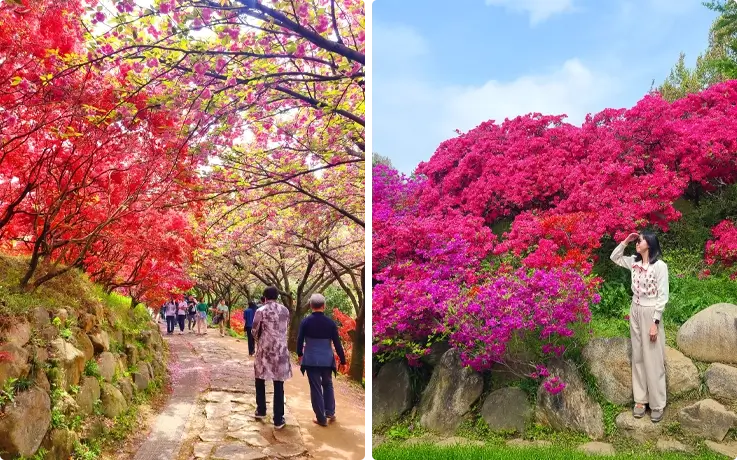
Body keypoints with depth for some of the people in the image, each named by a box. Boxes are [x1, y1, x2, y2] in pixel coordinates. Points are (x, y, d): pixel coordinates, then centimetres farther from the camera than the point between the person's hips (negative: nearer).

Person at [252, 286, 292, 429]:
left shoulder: (261, 311, -9)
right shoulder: (285, 310, 2)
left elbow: (254, 331, -1)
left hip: (264, 350, -2)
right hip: (281, 350, 2)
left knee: (260, 380, 22)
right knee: (278, 386, 4)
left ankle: (261, 410, 32)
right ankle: (278, 420, 5)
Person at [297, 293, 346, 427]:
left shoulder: (305, 321, -7)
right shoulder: (330, 323, -6)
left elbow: (299, 340, -1)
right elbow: (337, 343, -2)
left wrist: (300, 354, 18)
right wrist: (343, 359, 7)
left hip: (311, 360, -1)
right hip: (327, 359, 1)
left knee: (315, 388, 6)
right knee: (327, 385, 21)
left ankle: (321, 418, 10)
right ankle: (330, 412, 17)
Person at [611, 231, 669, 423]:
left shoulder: (660, 266, -14)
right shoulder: (634, 262, 5)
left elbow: (663, 296, -14)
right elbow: (615, 257, 20)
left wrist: (655, 322, -16)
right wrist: (626, 241, 5)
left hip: (650, 313, -6)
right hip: (635, 312, 7)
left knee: (653, 360, 0)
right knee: (638, 357, 11)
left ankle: (657, 404, 10)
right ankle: (640, 399, 19)